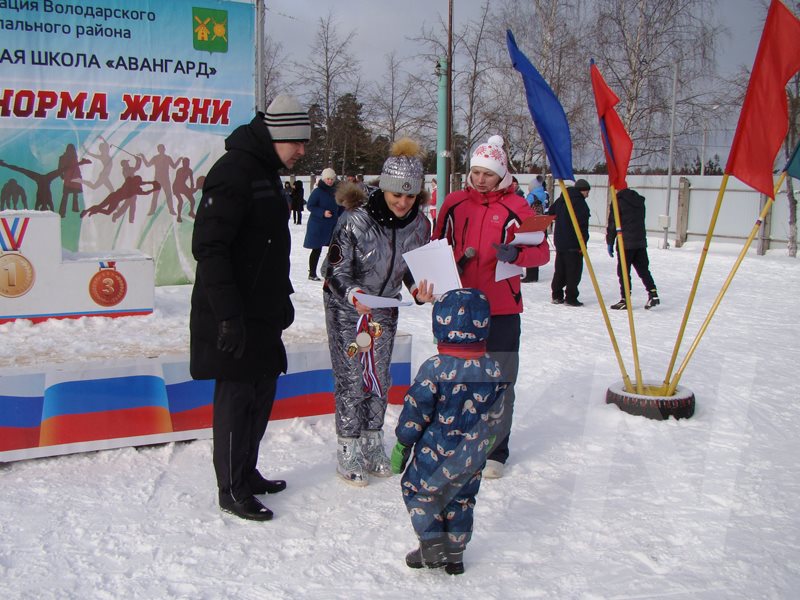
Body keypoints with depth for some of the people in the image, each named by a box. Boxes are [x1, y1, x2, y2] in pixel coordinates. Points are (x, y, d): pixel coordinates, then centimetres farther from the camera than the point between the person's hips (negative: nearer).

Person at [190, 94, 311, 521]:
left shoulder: (265, 172, 15)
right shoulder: (233, 171, -17)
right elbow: (208, 247, -23)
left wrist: (282, 299, 23)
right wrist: (228, 316, -25)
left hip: (263, 315, 10)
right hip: (234, 319, -10)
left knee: (262, 391, 15)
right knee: (236, 396, -1)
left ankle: (247, 473, 29)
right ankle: (231, 491, 12)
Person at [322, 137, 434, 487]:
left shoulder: (419, 224, -9)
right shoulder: (355, 219, -25)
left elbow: (414, 269, 2)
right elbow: (335, 271, -21)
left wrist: (419, 291, -19)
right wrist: (354, 294, -40)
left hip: (385, 308, 5)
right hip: (346, 308, -5)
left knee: (379, 379, 10)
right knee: (351, 381, -4)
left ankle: (373, 448, 26)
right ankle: (348, 454, 11)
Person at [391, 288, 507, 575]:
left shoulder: (433, 368, -20)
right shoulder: (493, 369, -5)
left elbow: (415, 411, -14)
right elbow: (494, 414, 6)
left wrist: (402, 445, -2)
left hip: (436, 453, -4)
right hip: (473, 456, 5)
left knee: (416, 489, 15)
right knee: (462, 498, 20)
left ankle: (432, 543, 9)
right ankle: (455, 554, 29)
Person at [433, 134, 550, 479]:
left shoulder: (515, 206, -5)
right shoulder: (454, 203, 5)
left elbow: (541, 251, -6)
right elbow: (439, 247, 15)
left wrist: (516, 254, -25)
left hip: (501, 310, -3)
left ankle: (495, 451, 18)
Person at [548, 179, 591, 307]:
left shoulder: (561, 200, 11)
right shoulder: (580, 202, -14)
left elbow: (550, 213, 22)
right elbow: (581, 224, -18)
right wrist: (583, 243, -14)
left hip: (559, 241, 8)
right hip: (574, 243, -8)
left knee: (559, 270, 14)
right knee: (574, 271, -2)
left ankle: (556, 295, 17)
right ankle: (571, 298, -1)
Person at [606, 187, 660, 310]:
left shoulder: (618, 201, -9)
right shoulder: (639, 200, 12)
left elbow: (612, 224, -9)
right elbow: (641, 220, 18)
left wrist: (610, 242, -3)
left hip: (625, 243, -6)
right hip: (641, 242, 6)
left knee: (623, 272, 1)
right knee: (643, 269, 12)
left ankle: (625, 299, 1)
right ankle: (653, 294, 3)